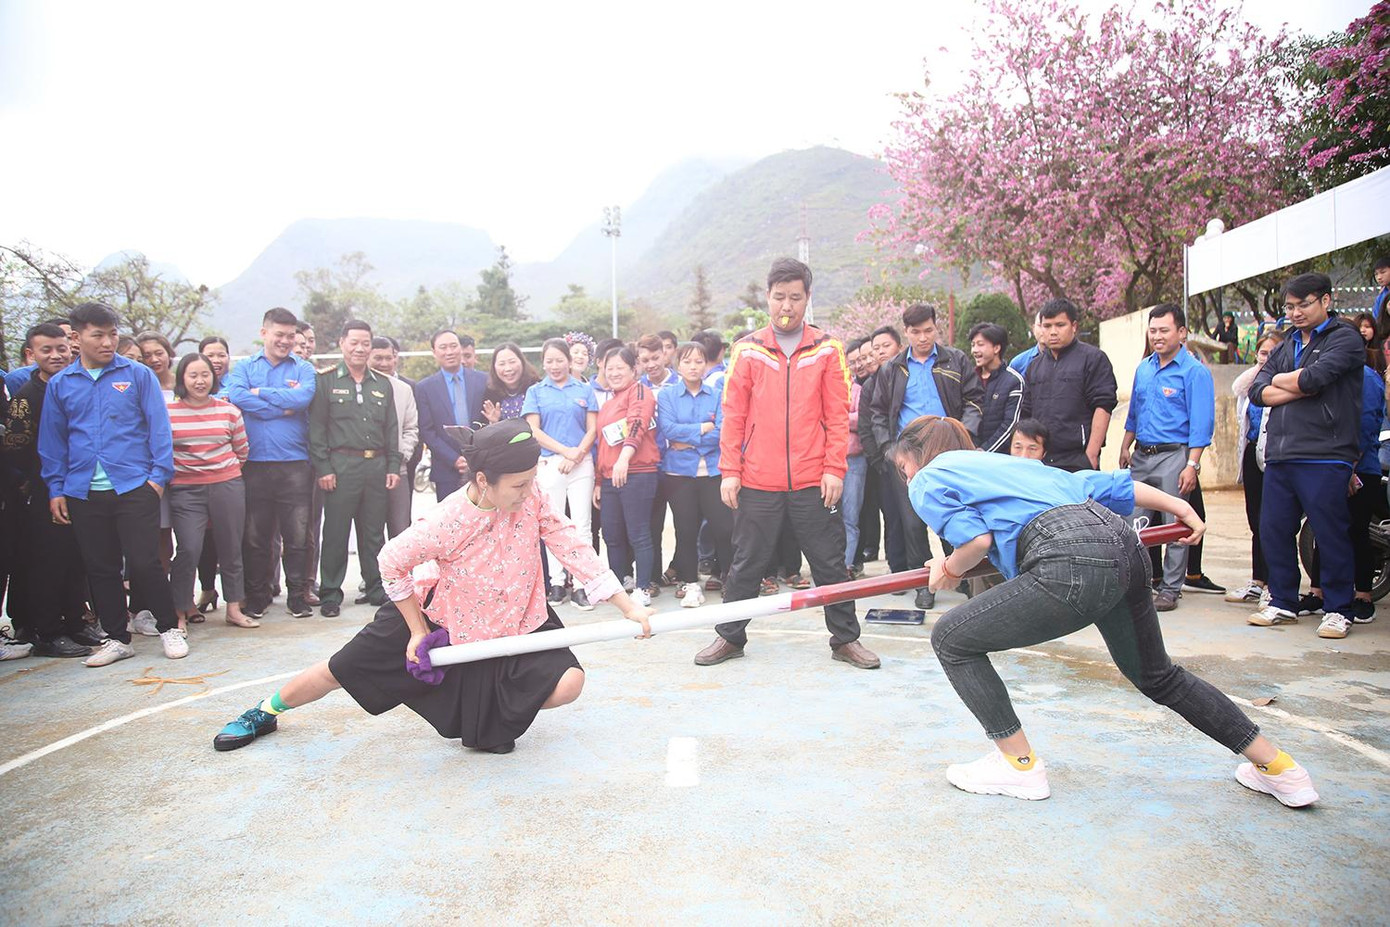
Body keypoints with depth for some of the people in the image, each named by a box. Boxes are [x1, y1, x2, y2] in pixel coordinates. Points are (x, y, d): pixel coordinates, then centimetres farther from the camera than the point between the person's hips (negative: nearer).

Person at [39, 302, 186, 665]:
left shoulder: (138, 375, 2)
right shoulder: (60, 384, 9)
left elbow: (158, 427, 1)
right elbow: (52, 440, 12)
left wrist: (159, 475, -7)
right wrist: (56, 488, 7)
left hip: (134, 488, -3)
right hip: (83, 494, 3)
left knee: (143, 564, -6)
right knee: (100, 569, 9)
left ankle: (169, 628, 13)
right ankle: (117, 638, 22)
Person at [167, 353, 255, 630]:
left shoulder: (229, 410, 5)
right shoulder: (167, 412, -1)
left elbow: (242, 451, 14)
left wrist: (226, 471, 10)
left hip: (228, 486, 2)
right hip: (186, 490, -2)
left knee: (231, 549, 7)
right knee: (189, 549, -12)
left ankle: (234, 609, 19)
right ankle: (180, 612, 4)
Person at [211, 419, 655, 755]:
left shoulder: (530, 496, -21)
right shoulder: (447, 522, -32)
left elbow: (573, 546, -18)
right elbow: (392, 562, -17)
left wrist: (628, 606, -22)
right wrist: (419, 631, -10)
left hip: (512, 619, 3)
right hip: (436, 616, -3)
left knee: (567, 683, -16)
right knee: (342, 670, 8)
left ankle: (487, 716, 13)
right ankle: (266, 712, 41)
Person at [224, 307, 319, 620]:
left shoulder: (303, 368, 10)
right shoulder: (244, 367, 11)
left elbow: (303, 397, -11)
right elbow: (236, 397, -9)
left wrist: (259, 393, -6)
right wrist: (284, 406, -10)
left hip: (295, 463, 0)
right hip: (254, 463, 0)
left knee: (297, 535, 1)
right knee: (255, 536, 5)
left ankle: (297, 595, 13)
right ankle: (256, 597, 18)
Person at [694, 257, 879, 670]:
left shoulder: (827, 349, 4)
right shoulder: (747, 350, 4)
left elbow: (838, 415, 2)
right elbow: (733, 415, 3)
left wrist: (834, 468, -6)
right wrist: (730, 470, -2)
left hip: (814, 481, 0)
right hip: (757, 481, 0)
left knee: (830, 562, 8)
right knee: (746, 563, 10)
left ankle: (845, 639, 23)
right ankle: (730, 637, 25)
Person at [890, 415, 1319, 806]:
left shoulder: (928, 480, 12)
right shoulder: (999, 463, 33)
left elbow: (977, 539, -4)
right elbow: (1102, 483, 32)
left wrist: (950, 568, 17)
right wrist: (1182, 508, 38)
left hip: (1074, 565, -9)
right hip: (1123, 544, 9)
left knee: (952, 639, 6)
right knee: (1157, 676, 30)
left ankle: (1020, 765, 14)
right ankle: (1278, 766, 35)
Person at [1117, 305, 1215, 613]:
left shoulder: (1194, 371, -7)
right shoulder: (1143, 368, 13)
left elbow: (1201, 423, -12)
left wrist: (1192, 465, -18)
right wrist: (1125, 448, 17)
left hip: (1174, 455, -6)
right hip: (1141, 456, 6)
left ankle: (1170, 589, 8)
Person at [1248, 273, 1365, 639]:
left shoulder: (1345, 339, 1)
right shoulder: (1284, 348, 20)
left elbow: (1314, 377, -16)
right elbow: (1257, 392, 6)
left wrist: (1278, 380, 3)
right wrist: (1301, 389, -7)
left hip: (1324, 457, -6)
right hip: (1280, 456, 6)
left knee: (1331, 535, -1)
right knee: (1274, 531, 8)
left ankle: (1338, 610, 11)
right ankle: (1283, 602, 21)